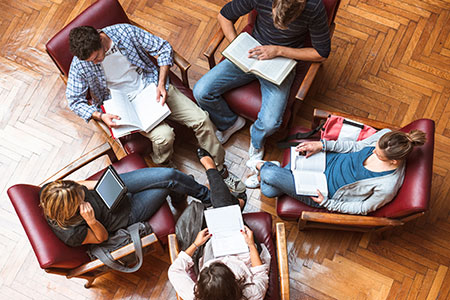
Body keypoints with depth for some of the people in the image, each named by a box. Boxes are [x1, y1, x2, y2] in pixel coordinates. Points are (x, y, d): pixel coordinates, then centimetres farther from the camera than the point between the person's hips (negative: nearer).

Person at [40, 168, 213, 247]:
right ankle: (210, 199, 25)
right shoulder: (71, 235, -33)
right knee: (170, 182, -8)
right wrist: (91, 221, -35)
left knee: (170, 175, -8)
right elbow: (102, 238, -15)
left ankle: (204, 193, 28)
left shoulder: (49, 191, -20)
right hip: (127, 213, -5)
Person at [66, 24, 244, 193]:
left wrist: (161, 84, -15)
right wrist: (100, 116, -21)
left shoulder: (125, 31, -15)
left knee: (201, 120, -11)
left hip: (151, 86, 2)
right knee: (164, 136, -29)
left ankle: (220, 169, 7)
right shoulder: (80, 65, -14)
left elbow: (163, 47, -5)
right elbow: (74, 100, -3)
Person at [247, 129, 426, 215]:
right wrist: (322, 145, -8)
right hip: (334, 161, 5)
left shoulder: (388, 186, -34)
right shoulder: (385, 136, -19)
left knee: (270, 175, -8)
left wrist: (326, 203, -18)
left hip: (328, 192, -5)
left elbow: (364, 208, -17)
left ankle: (262, 167, 30)